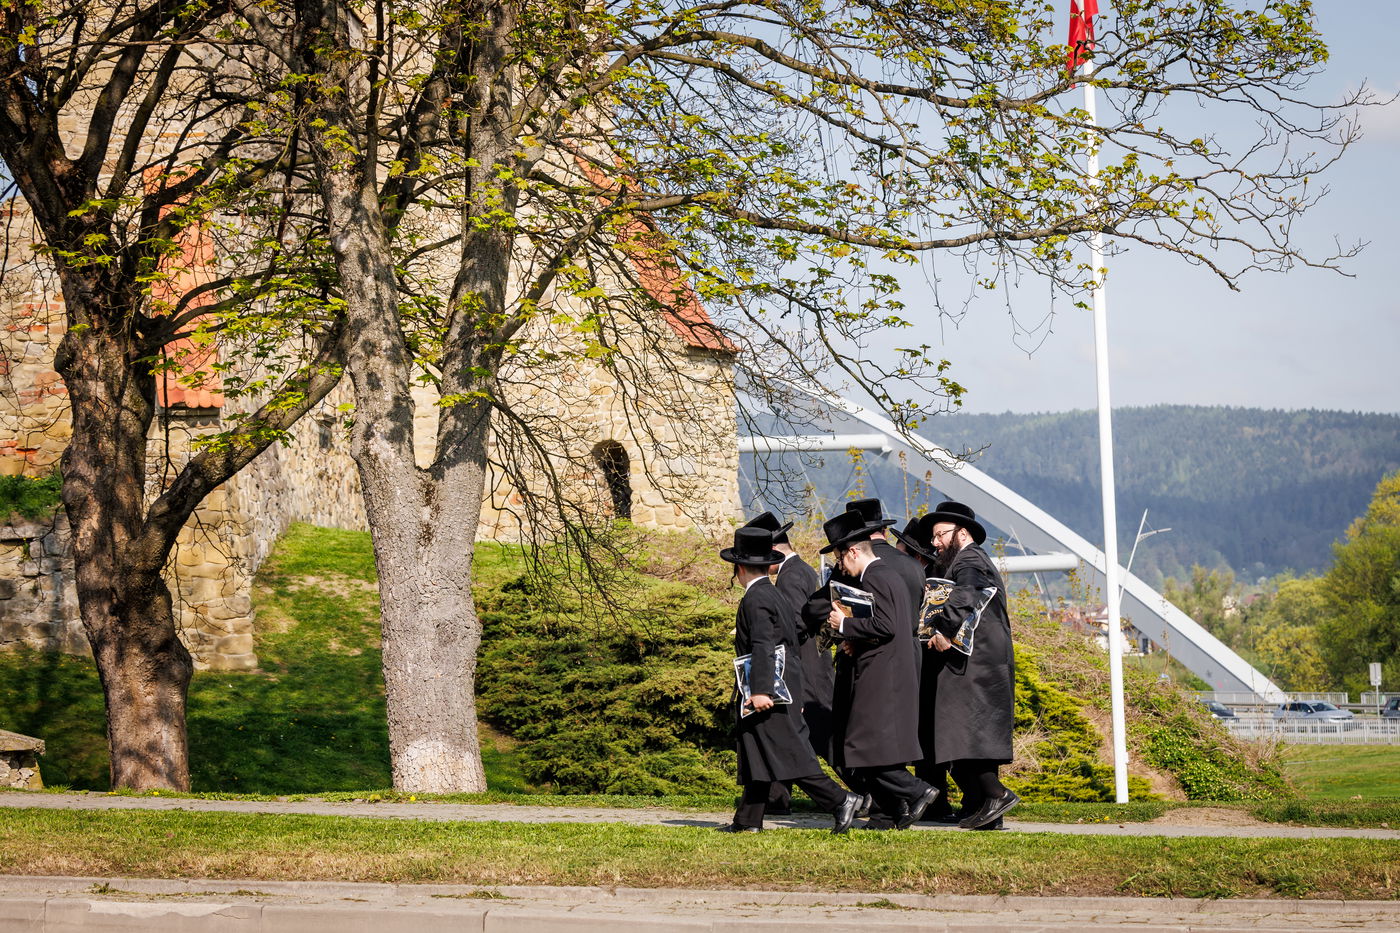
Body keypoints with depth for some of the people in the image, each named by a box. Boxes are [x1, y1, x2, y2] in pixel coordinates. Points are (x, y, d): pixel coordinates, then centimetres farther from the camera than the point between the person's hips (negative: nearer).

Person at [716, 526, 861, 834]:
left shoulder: (755, 599, -13)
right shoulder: (774, 594, 16)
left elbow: (763, 647, -23)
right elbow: (791, 643, 20)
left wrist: (760, 690, -28)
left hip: (767, 691, -10)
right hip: (781, 689, 10)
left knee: (788, 754, -11)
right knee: (757, 755, 12)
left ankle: (839, 800, -16)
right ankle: (747, 820, 16)